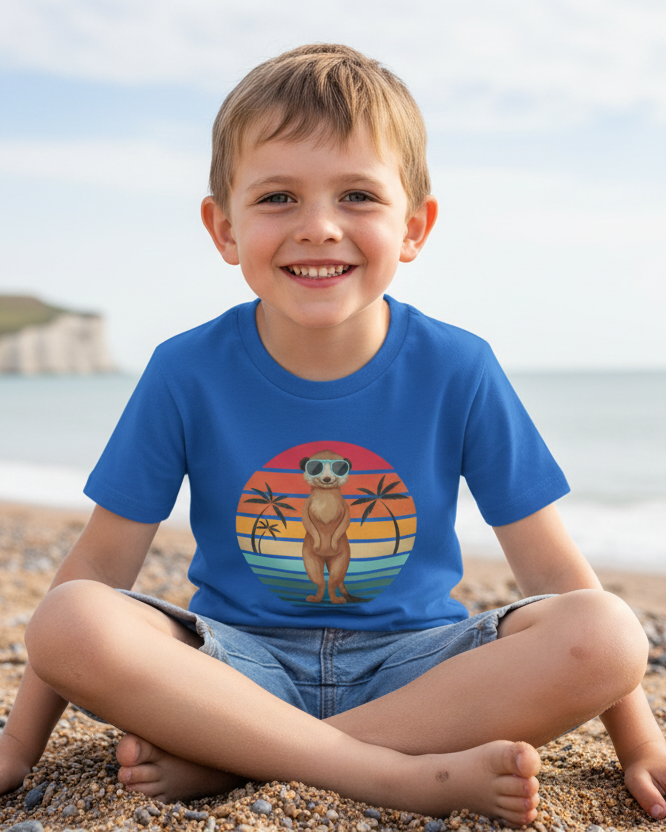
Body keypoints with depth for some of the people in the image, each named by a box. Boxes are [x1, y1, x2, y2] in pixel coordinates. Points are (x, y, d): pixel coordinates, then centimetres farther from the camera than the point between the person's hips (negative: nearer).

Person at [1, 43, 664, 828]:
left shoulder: (458, 371, -8)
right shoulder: (187, 373, -8)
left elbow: (553, 569, -3)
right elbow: (102, 563, -3)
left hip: (410, 662, 1)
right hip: (240, 660, 0)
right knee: (66, 624, -28)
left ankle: (223, 755, -22)